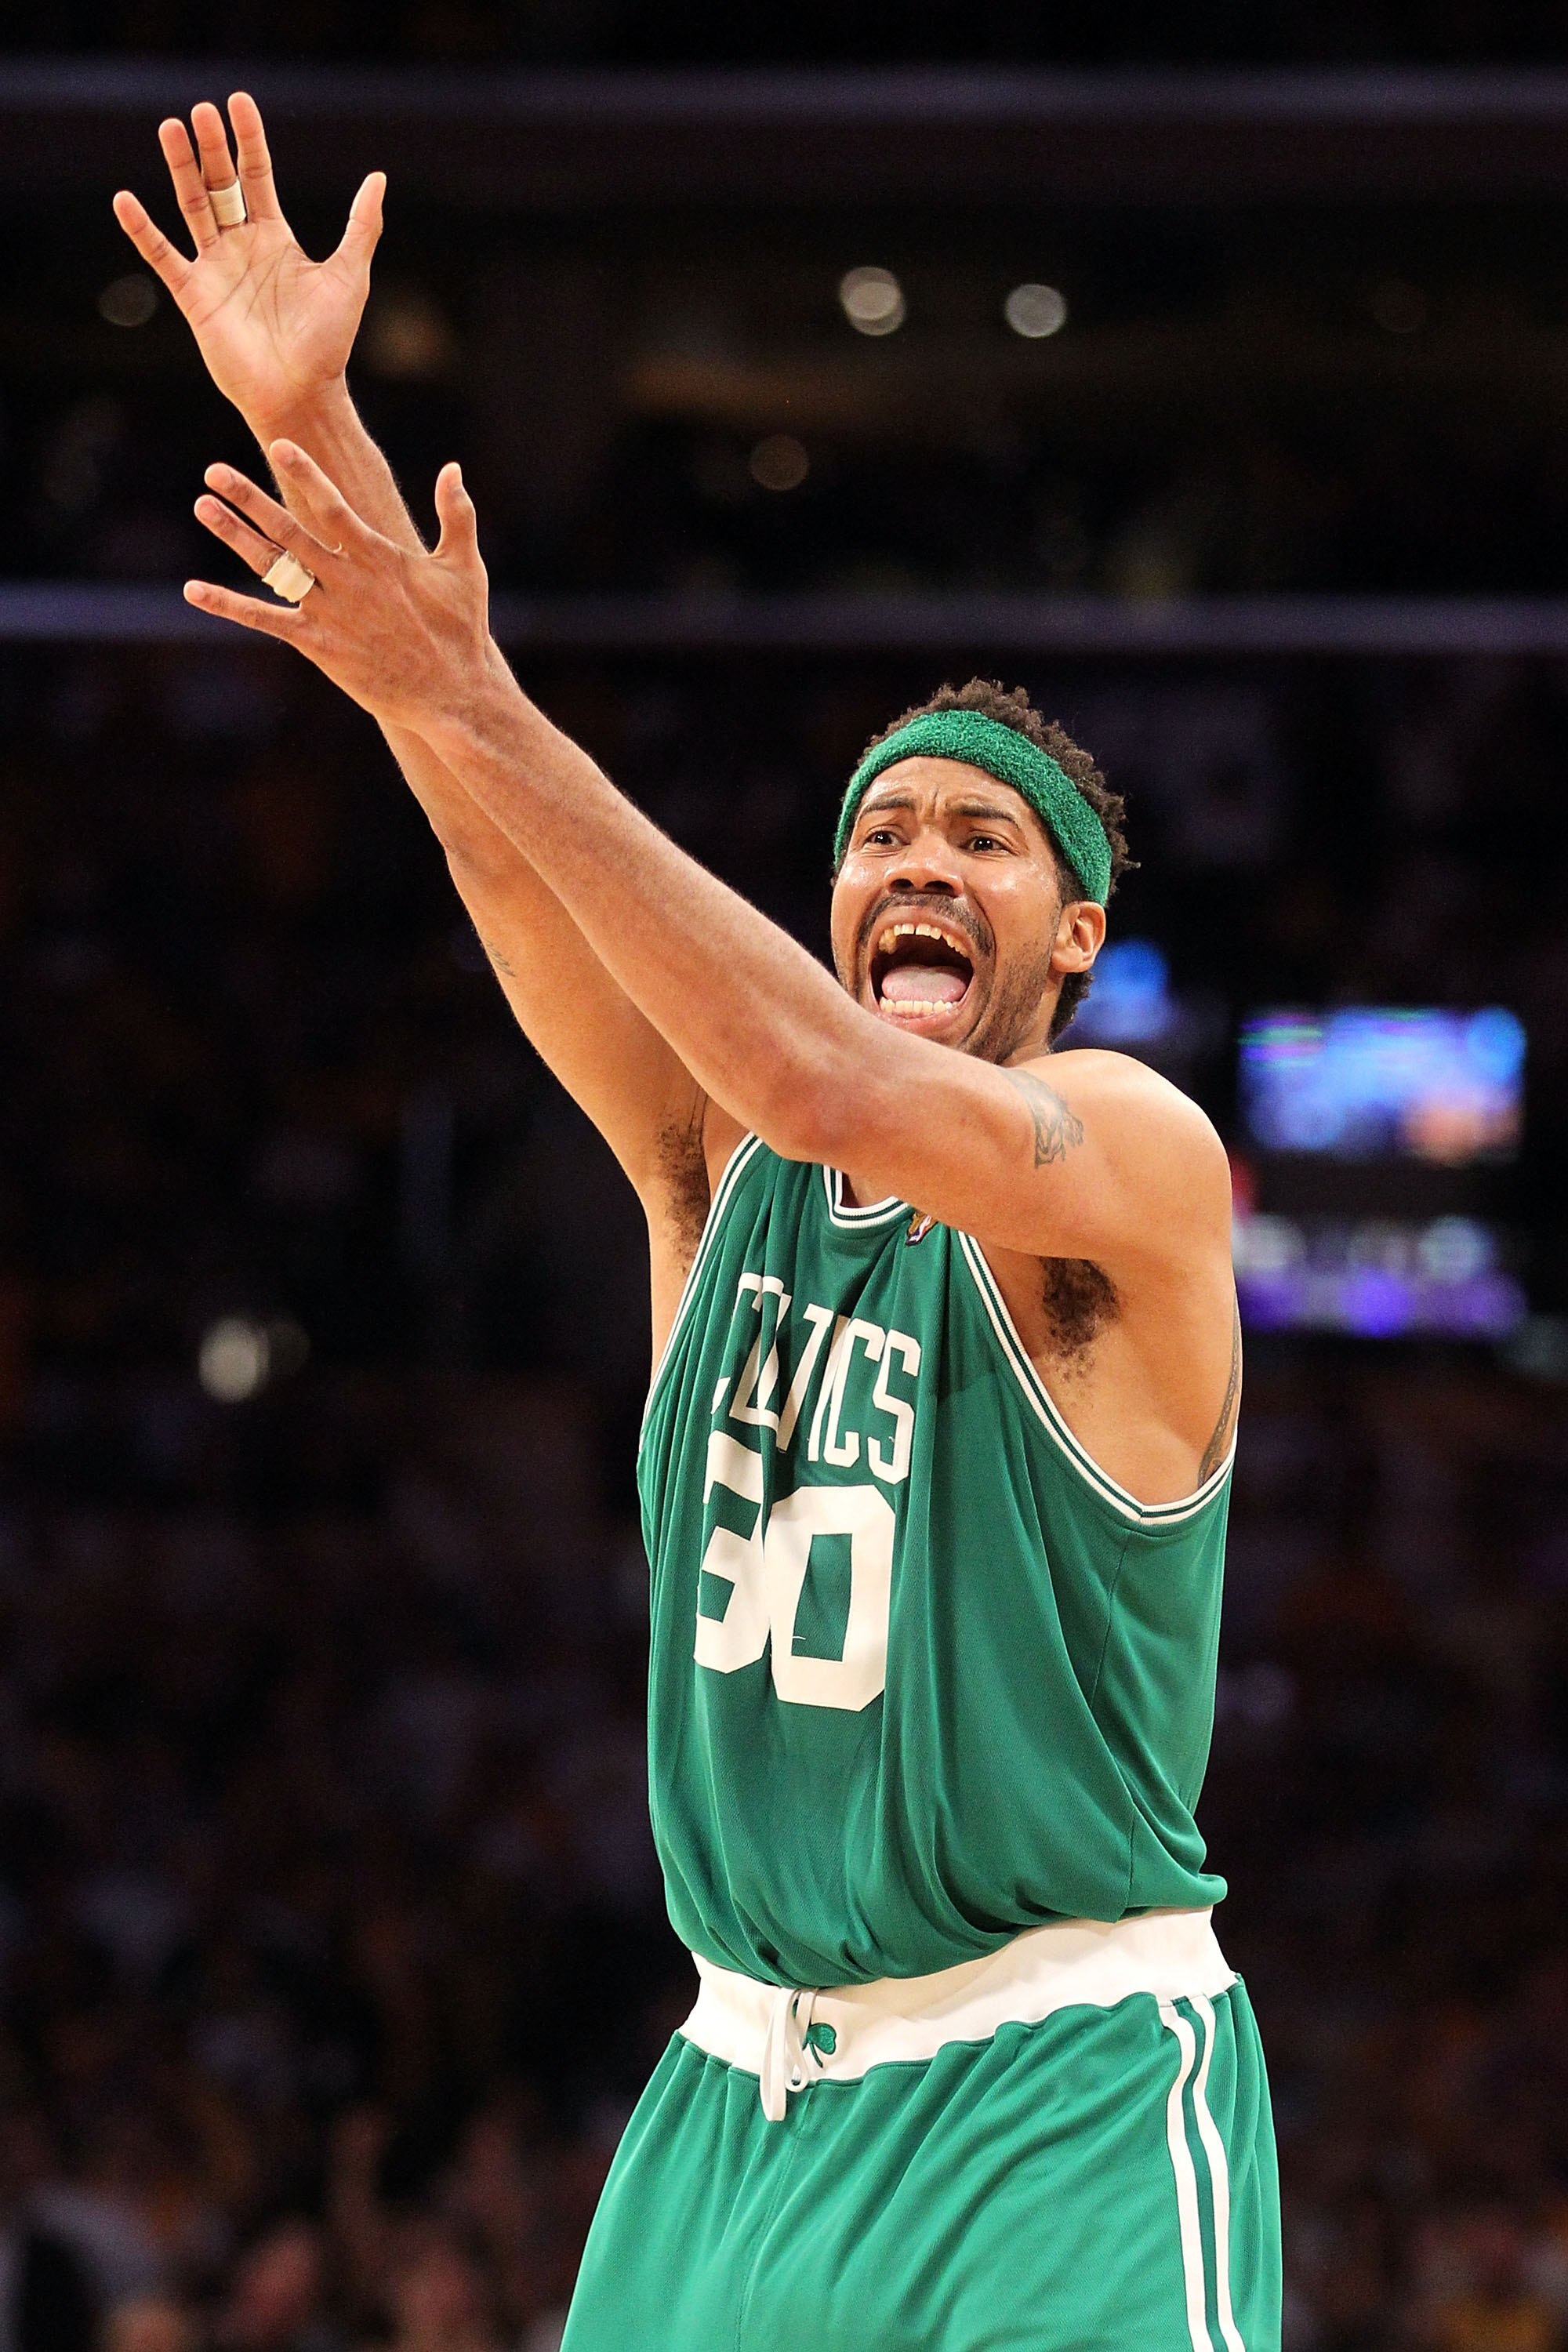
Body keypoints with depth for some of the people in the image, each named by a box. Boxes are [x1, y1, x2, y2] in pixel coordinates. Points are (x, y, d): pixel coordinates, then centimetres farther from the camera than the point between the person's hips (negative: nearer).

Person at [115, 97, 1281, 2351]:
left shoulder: (1133, 1153, -8)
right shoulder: (713, 1168, 8)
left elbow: (839, 1088, -27)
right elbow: (522, 865, -4)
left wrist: (472, 708, -31)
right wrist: (313, 430, -17)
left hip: (1062, 2104, -5)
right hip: (743, 2092, 5)